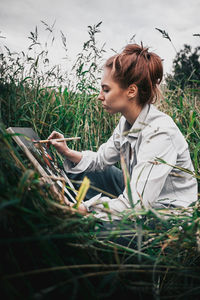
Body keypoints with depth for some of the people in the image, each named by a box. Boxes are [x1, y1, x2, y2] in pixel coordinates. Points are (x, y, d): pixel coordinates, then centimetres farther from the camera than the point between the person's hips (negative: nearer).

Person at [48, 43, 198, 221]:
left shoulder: (159, 133, -30)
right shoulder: (127, 122, -4)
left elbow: (134, 205, -34)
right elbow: (102, 158, 11)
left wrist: (81, 209, -27)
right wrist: (68, 153, -6)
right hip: (138, 197, 8)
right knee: (81, 172, 9)